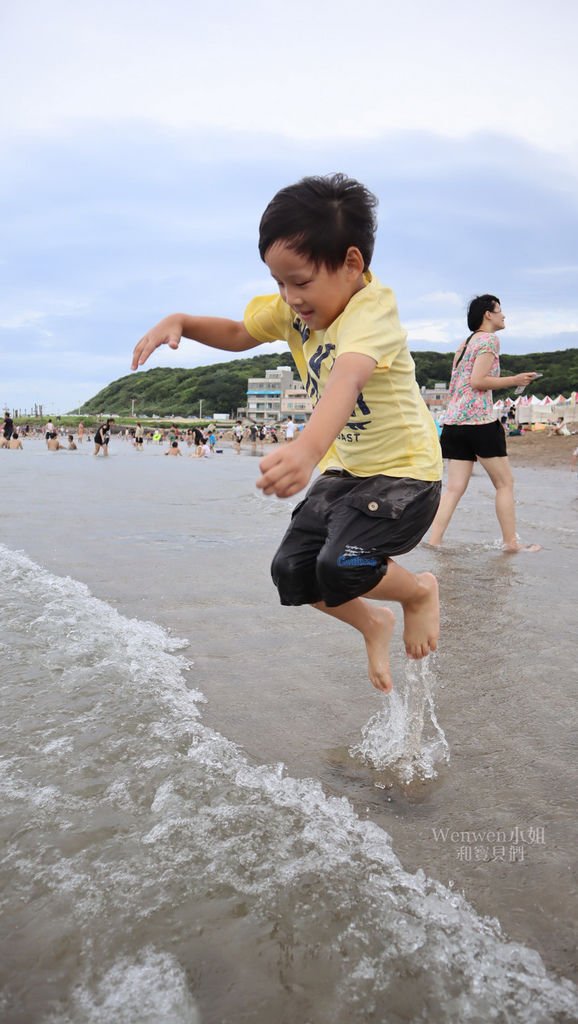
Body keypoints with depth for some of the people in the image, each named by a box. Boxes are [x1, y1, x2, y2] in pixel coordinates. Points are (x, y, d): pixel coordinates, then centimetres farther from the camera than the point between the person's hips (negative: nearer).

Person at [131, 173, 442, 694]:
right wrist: (181, 322, -8)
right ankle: (374, 624, 27)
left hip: (405, 470, -8)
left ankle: (421, 591, 9)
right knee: (292, 572, 0)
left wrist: (308, 448, -68)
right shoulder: (295, 307, -3)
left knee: (342, 568, -24)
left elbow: (346, 381, -49)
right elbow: (239, 334, 13)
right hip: (346, 469, 8)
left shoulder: (371, 310, -28)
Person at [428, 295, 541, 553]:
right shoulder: (490, 339, -4)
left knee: (454, 488, 4)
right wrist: (514, 381, -6)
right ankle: (510, 542, 10)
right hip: (479, 420, -8)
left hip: (453, 421, 8)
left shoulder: (465, 342, 21)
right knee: (505, 483, 5)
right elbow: (477, 381, -15)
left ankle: (434, 541, -3)